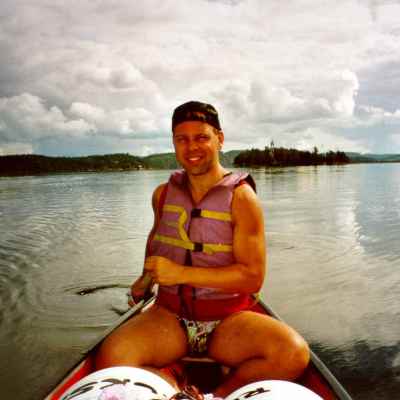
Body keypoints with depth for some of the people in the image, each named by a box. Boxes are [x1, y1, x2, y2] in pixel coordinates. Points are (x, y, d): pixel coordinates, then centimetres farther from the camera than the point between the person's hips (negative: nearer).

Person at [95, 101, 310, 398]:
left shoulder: (241, 197, -9)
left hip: (228, 321, -2)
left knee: (294, 353, -28)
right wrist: (146, 278, 18)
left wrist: (181, 274, -21)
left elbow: (253, 278, -15)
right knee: (111, 359, -26)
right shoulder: (163, 194, 6)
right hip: (169, 315, 2)